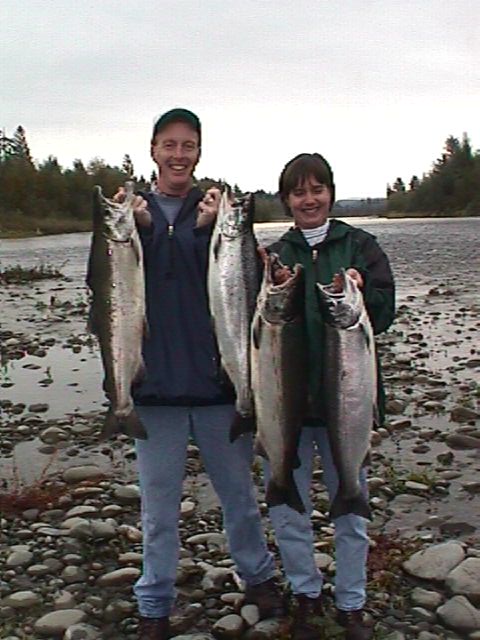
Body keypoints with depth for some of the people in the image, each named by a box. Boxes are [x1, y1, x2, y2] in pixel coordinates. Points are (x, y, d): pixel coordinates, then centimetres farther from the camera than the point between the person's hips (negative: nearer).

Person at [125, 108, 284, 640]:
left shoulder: (219, 211, 2)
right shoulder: (131, 211, 4)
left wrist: (208, 231, -19)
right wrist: (138, 231, -16)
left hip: (218, 379, 0)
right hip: (155, 383, 0)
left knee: (238, 491, 14)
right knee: (158, 504, 9)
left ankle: (258, 576, 36)